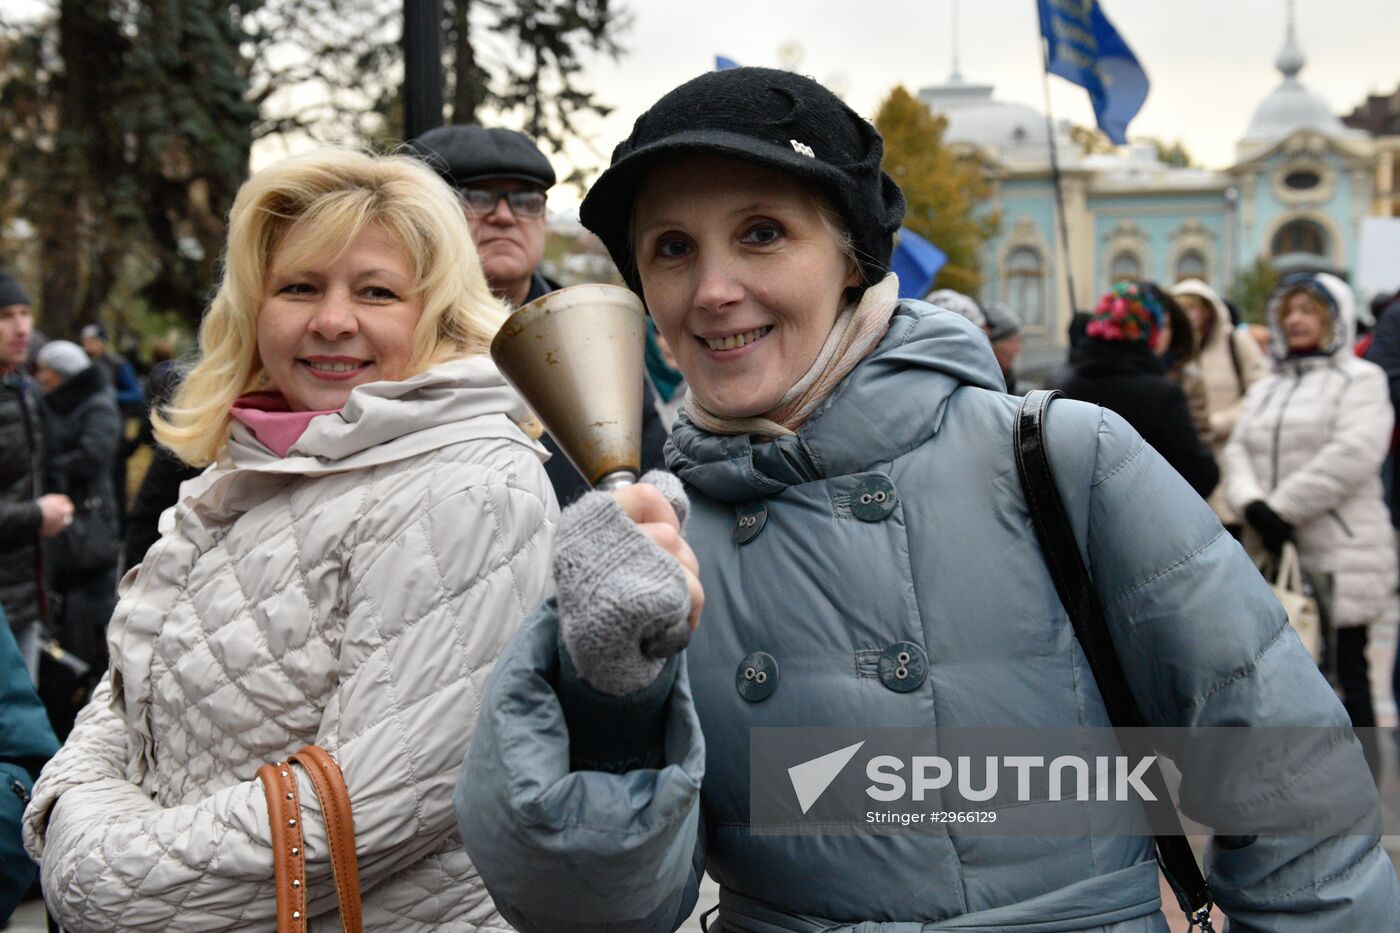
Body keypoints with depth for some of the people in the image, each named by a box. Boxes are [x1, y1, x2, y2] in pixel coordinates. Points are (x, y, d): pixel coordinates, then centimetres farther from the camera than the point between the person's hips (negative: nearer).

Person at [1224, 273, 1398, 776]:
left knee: (1345, 671, -5)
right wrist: (1253, 504, -14)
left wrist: (1281, 508, -17)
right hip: (1275, 550, 6)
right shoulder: (1265, 389, 20)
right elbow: (1238, 452, 7)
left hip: (1340, 551, -6)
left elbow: (1352, 455, -15)